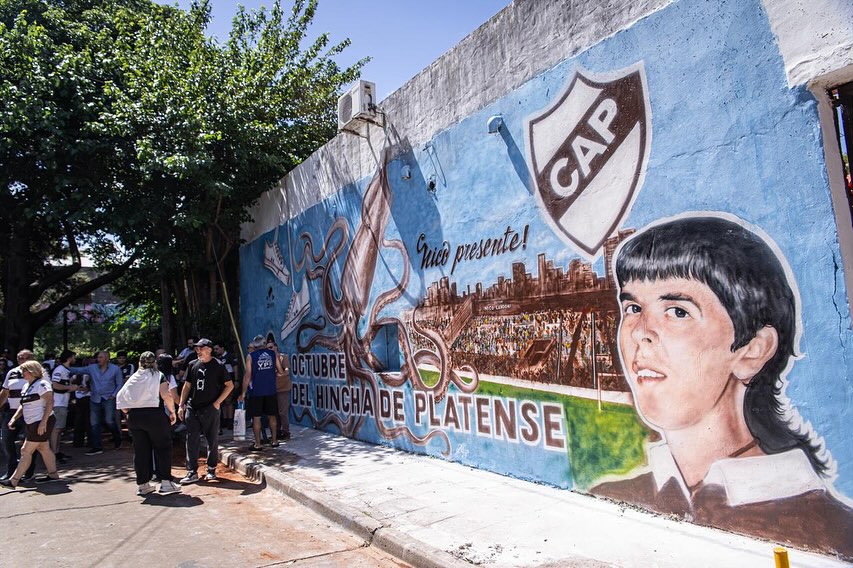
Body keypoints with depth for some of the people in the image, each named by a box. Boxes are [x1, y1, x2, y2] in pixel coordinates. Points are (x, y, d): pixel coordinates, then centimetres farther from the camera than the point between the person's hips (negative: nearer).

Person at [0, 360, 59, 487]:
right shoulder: (26, 386, 15)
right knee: (44, 449, 13)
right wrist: (14, 418, 8)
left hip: (42, 423, -9)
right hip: (33, 424, 9)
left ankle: (13, 481, 0)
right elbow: (23, 405, 22)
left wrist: (43, 422, -25)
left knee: (26, 451, -5)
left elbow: (50, 402, -21)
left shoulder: (42, 384, -14)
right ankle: (53, 474, 20)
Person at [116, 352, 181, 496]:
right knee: (162, 447, 5)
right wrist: (172, 411, -5)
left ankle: (142, 485, 17)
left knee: (140, 450, 12)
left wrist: (129, 412, 15)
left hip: (133, 417, 4)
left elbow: (120, 397, 6)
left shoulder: (133, 378, 15)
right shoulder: (159, 376, 2)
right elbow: (166, 395, -13)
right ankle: (165, 483, 4)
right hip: (154, 415, -4)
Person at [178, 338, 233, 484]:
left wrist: (217, 402, -9)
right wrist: (181, 405, 8)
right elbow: (187, 386, 14)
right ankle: (192, 472, 9)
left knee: (213, 440, 5)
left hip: (210, 409, -4)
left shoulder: (218, 366, -5)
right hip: (192, 408, 4)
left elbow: (230, 385, -2)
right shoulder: (193, 365, 8)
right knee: (192, 440, 2)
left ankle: (211, 469, 19)